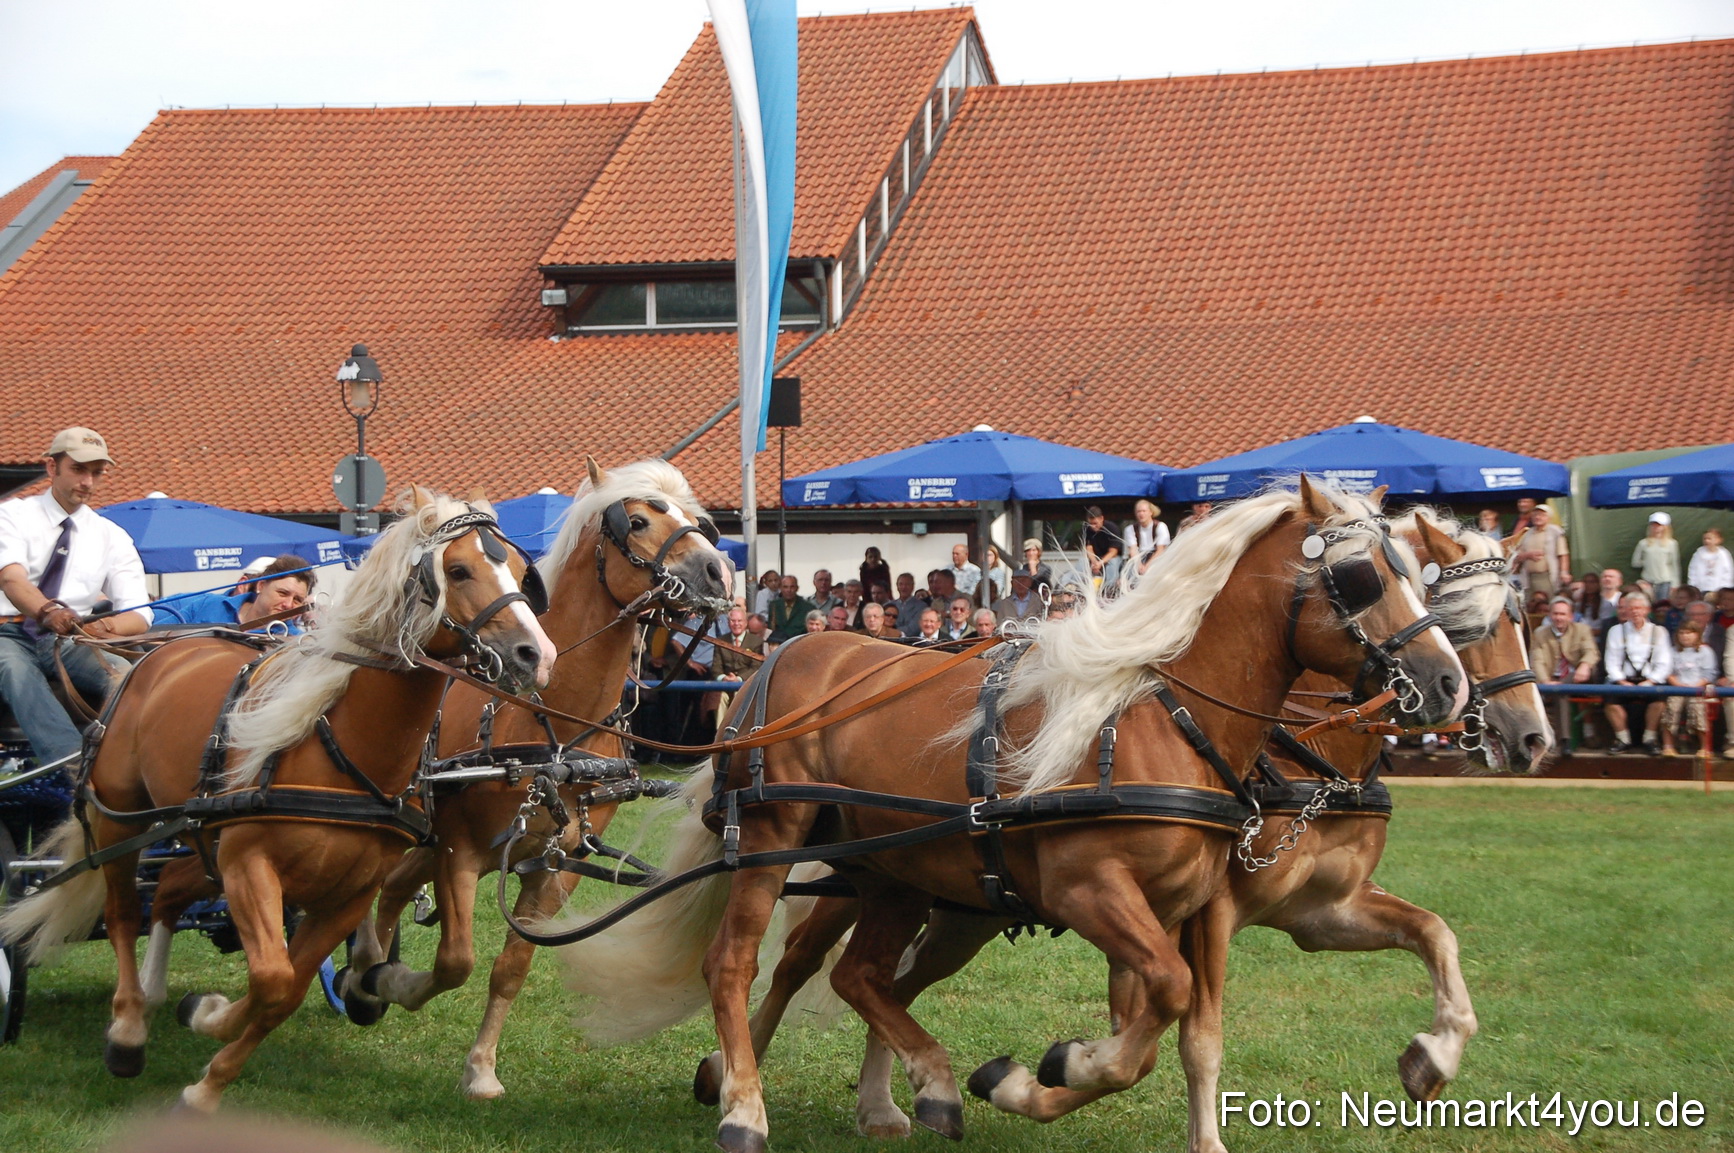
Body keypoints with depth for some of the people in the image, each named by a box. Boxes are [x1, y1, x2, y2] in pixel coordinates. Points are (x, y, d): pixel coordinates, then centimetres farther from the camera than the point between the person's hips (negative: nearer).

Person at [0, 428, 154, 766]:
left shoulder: (112, 537, 15)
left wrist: (106, 626, -23)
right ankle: (71, 761, -58)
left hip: (70, 641, 3)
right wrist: (47, 611, -40)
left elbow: (139, 616, 4)